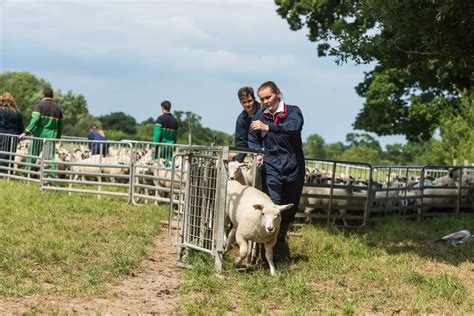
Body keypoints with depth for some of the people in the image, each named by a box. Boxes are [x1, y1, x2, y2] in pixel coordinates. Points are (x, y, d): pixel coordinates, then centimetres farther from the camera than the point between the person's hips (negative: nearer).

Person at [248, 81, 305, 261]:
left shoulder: (293, 111, -3)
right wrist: (258, 153, 1)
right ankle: (275, 249, -6)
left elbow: (294, 127, -25)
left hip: (293, 167, 0)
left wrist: (268, 127, -35)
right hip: (271, 167, 0)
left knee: (290, 208, 10)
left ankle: (280, 243, 30)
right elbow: (253, 139, 20)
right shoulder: (259, 116, 6)